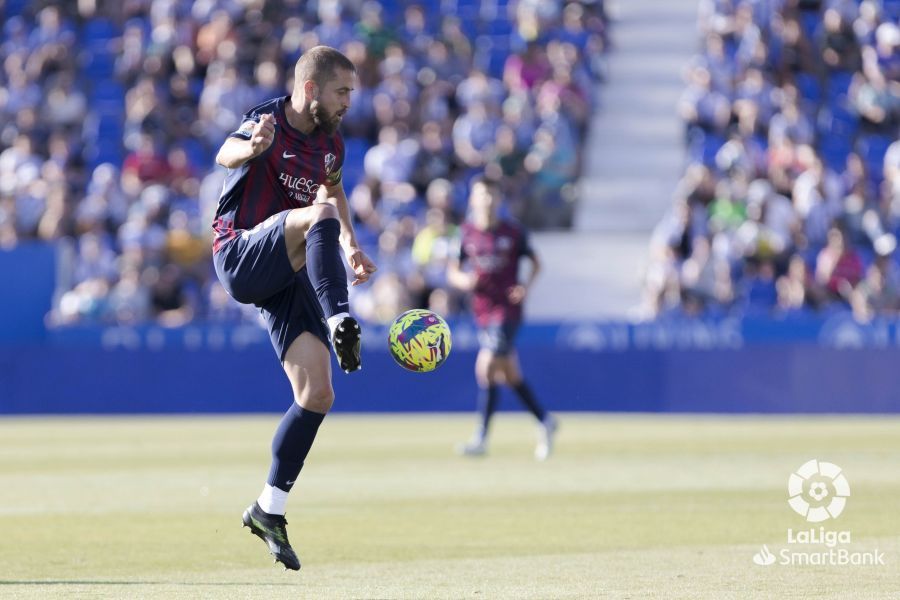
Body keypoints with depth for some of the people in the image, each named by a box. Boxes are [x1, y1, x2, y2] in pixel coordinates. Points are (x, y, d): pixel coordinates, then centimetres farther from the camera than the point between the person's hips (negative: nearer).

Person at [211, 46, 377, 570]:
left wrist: (350, 247, 18)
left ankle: (270, 508, 8)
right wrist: (252, 148, -59)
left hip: (287, 274, 7)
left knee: (318, 395, -3)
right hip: (241, 257, -7)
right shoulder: (269, 122, -14)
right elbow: (227, 155, -36)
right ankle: (341, 325, -44)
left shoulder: (330, 143, 9)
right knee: (320, 214, -34)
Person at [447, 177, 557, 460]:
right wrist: (463, 280, -15)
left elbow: (535, 262, 8)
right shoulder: (466, 233, 2)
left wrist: (526, 285, -9)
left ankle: (481, 438, -15)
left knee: (486, 367, -17)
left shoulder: (513, 232, -4)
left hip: (507, 308, -4)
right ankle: (544, 421, 30)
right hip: (482, 311, 4)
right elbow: (453, 271, 7)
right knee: (509, 374, 10)